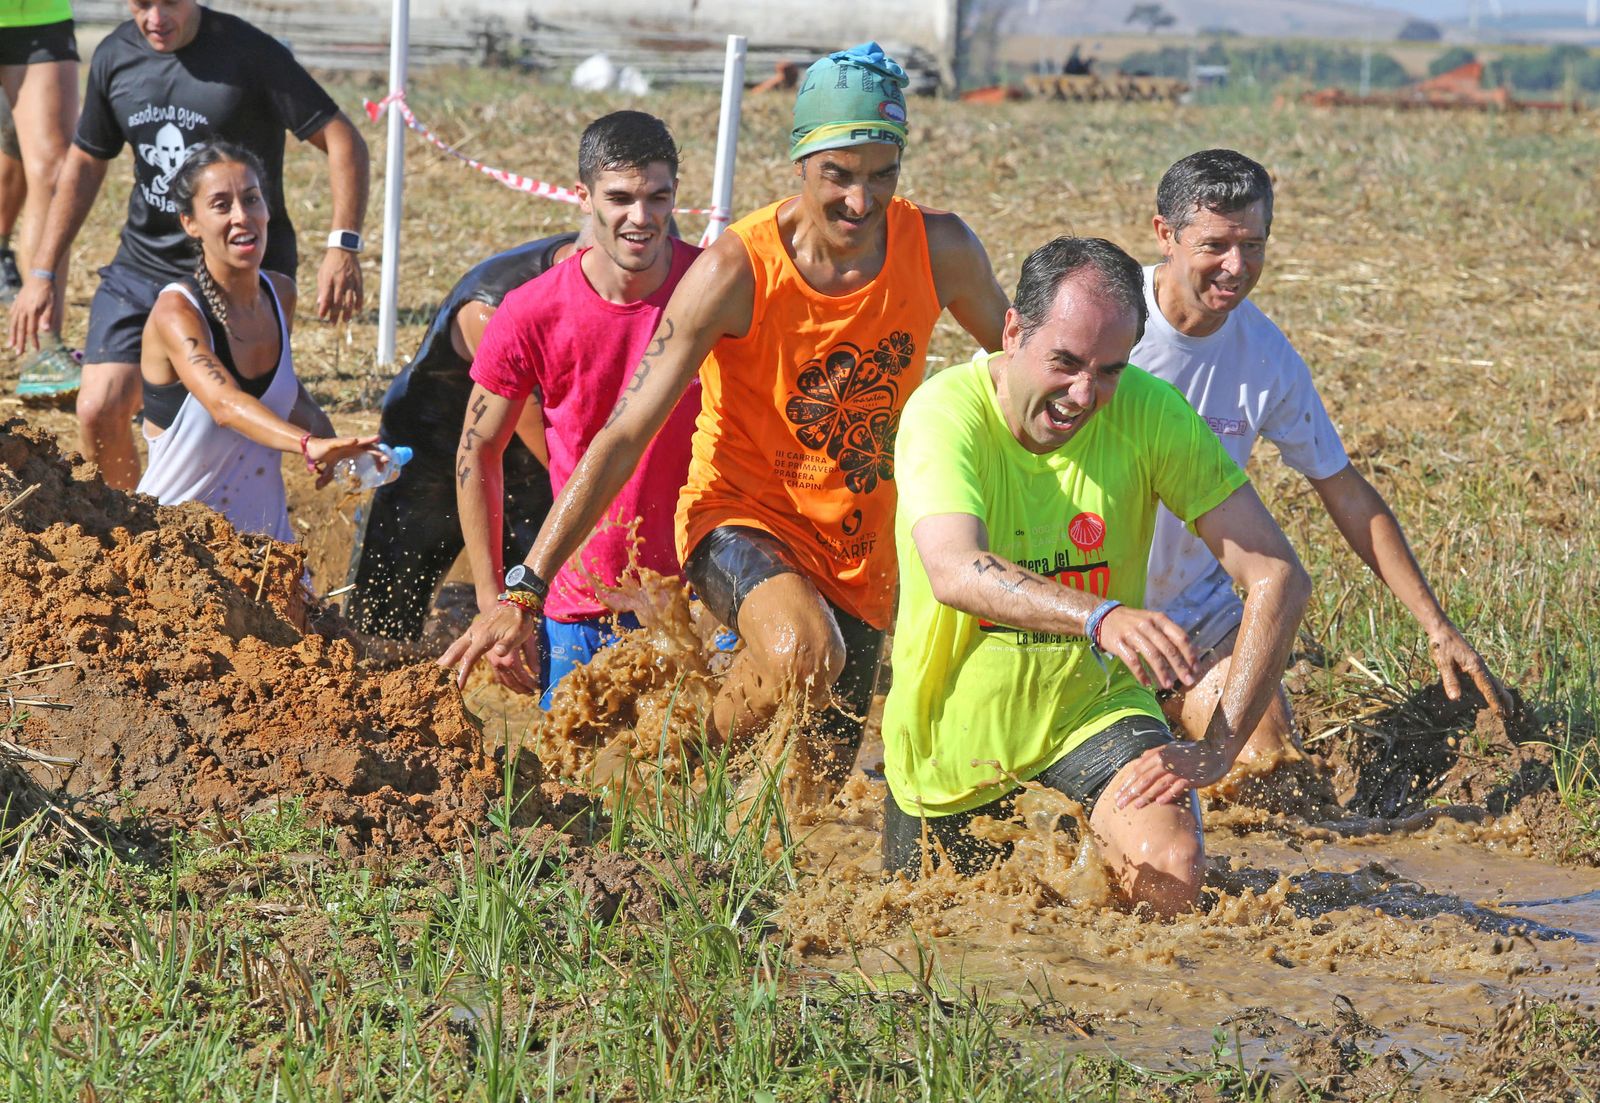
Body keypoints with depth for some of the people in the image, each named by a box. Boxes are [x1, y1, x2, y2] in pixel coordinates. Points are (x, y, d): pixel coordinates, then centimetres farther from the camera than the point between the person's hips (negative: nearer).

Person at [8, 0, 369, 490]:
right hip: (142, 266, 5)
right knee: (98, 412, -6)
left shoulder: (250, 53, -13)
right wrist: (42, 273, 14)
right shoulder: (115, 56, 3)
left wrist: (343, 247, -26)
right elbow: (85, 163, 16)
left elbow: (343, 141, -14)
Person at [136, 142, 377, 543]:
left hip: (265, 531, 5)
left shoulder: (280, 293, 2)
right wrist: (308, 445, -53)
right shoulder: (176, 311, -18)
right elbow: (225, 404, -36)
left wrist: (315, 421, -2)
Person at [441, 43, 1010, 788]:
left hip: (858, 548, 5)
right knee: (802, 653, -37)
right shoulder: (736, 272, -22)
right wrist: (526, 590, -27)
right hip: (742, 517, -5)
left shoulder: (941, 251, -12)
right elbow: (624, 435, -22)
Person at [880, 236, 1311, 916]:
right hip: (958, 726, 0)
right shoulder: (945, 413, -24)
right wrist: (1100, 617, -59)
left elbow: (1277, 578, -18)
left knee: (1172, 876, -25)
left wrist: (1215, 749, -27)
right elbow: (955, 572, -42)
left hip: (1092, 705, 1)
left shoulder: (1147, 413, -18)